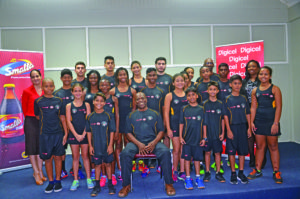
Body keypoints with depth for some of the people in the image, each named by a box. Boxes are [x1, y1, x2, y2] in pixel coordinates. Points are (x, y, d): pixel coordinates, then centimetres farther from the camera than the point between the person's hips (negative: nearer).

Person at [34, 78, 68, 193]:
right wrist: (46, 121, -2)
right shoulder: (38, 101, 1)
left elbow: (62, 118, 5)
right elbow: (37, 116, 10)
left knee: (58, 157, 6)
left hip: (58, 133, 1)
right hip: (45, 133, 0)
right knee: (48, 158, 5)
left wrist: (66, 133, 1)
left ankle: (58, 181, 19)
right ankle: (51, 182, 20)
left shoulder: (58, 100, 4)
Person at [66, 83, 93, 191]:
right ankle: (75, 180, 17)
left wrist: (83, 134, -10)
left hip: (85, 134, 0)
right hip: (73, 134, 0)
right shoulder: (69, 106, 3)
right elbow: (68, 122, -2)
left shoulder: (86, 105, 3)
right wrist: (76, 135, -10)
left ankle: (88, 179, 16)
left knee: (85, 156, 6)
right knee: (75, 157, 7)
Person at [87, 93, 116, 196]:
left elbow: (111, 132, -4)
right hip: (95, 146, 2)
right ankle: (97, 186, 25)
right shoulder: (90, 117, 0)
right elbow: (89, 132, 5)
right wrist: (90, 146, 1)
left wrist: (110, 145, -7)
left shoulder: (108, 116, -6)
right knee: (97, 165, 12)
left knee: (108, 164, 10)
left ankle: (110, 185, 25)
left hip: (106, 146, -1)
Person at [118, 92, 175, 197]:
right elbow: (128, 133, 7)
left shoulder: (155, 114, 15)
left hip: (153, 142, 0)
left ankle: (169, 184, -16)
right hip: (136, 142, 1)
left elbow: (161, 131, 9)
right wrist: (138, 144, -11)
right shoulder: (131, 115, 15)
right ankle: (126, 185, -14)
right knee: (125, 154, -29)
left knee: (165, 152, -30)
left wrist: (154, 142, -10)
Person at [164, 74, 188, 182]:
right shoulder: (169, 96, -1)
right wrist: (168, 129, -8)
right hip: (174, 125, -3)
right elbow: (166, 113, -3)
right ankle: (174, 171, 19)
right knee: (176, 149, 2)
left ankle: (182, 172, 15)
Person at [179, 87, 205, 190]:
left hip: (198, 138, 0)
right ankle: (188, 179, 16)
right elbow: (181, 124, 4)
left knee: (197, 158, 10)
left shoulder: (201, 109, 3)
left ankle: (198, 178, 24)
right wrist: (180, 137, -1)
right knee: (187, 157, 5)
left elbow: (204, 124, 5)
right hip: (187, 138, 0)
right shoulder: (184, 109, 2)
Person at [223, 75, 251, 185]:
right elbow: (225, 116, -6)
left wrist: (249, 127, 4)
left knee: (242, 151, 8)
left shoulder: (244, 98, 7)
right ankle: (233, 174, 15)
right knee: (231, 151, 2)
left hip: (243, 127, 3)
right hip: (232, 127, -3)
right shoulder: (227, 99, -3)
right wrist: (228, 130, -11)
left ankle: (241, 173, 21)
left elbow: (247, 114, 10)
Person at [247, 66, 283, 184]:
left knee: (273, 146, 5)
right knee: (259, 146, 10)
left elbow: (279, 107, -7)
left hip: (271, 121, -3)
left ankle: (276, 172, 17)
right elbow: (253, 107, 9)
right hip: (258, 121, 4)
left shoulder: (274, 89, -3)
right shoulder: (255, 91, 8)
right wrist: (251, 122, 2)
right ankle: (257, 171, 20)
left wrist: (275, 123, -13)